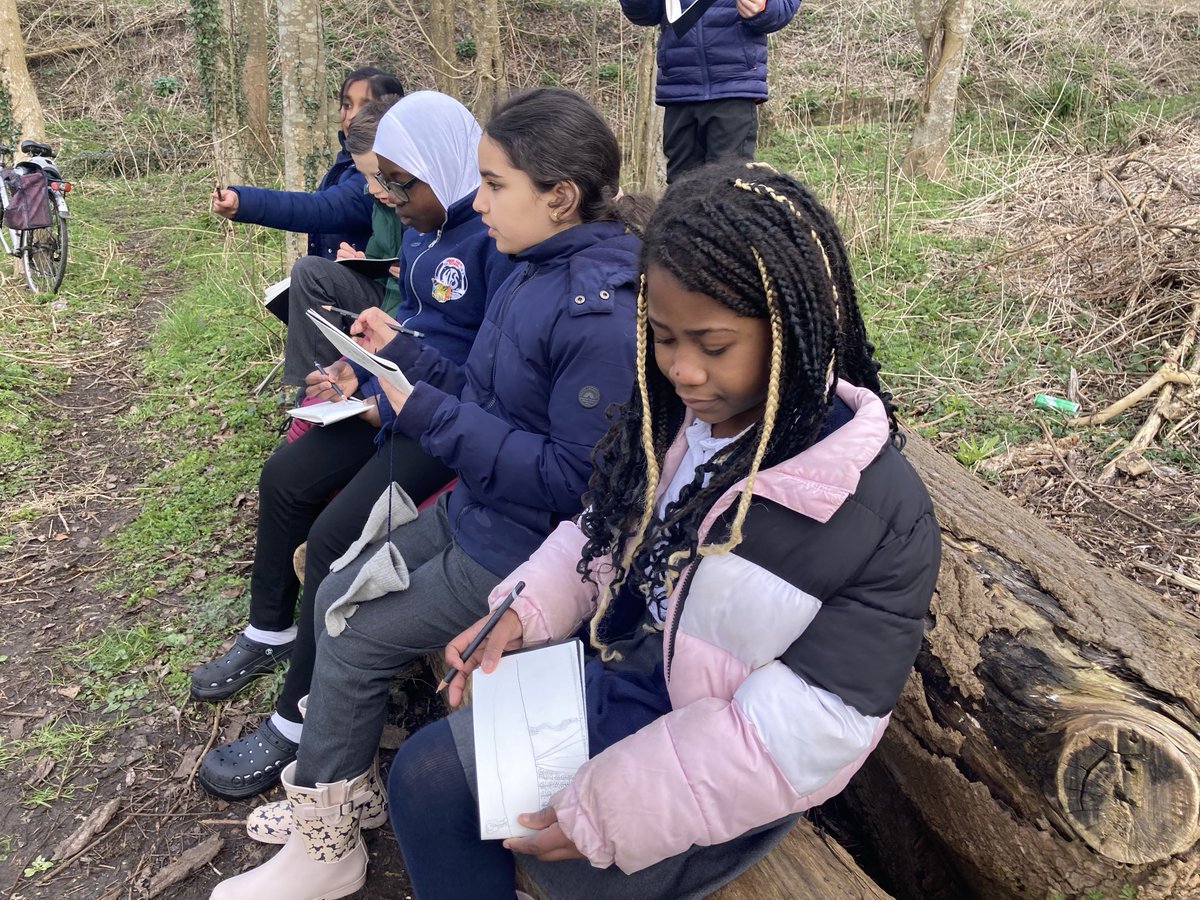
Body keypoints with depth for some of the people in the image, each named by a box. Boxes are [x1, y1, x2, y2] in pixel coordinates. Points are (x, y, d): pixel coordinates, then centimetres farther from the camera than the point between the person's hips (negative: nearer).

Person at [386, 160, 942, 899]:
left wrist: (605, 810, -23)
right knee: (424, 777, 4)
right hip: (620, 689, 6)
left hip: (716, 786, -5)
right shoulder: (671, 418, -8)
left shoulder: (880, 513, -27)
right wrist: (525, 610, -10)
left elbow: (805, 730, -25)